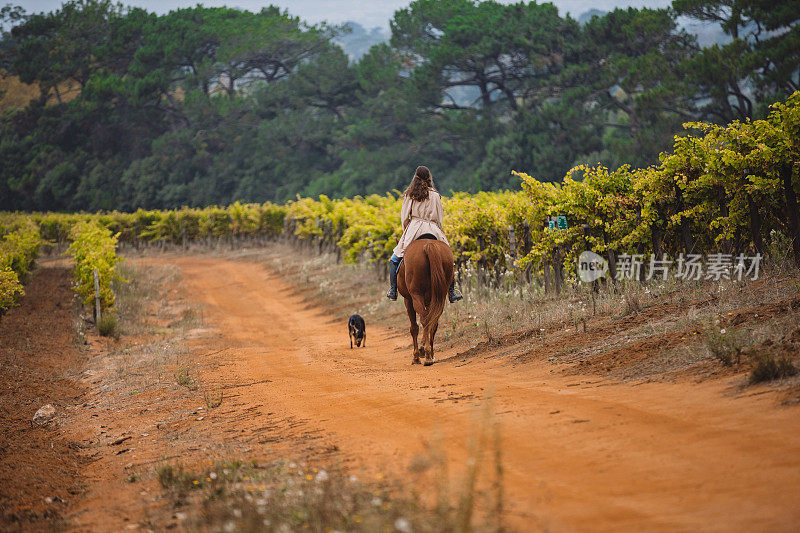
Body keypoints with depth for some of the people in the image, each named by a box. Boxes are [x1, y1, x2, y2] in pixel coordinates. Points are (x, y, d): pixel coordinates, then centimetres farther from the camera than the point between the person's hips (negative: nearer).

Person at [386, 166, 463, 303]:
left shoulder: (410, 195, 3)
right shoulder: (435, 195, 0)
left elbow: (404, 217, 2)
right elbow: (439, 219, 3)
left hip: (413, 230, 0)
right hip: (432, 231, 0)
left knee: (395, 259, 14)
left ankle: (393, 290, 2)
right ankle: (452, 292, 10)